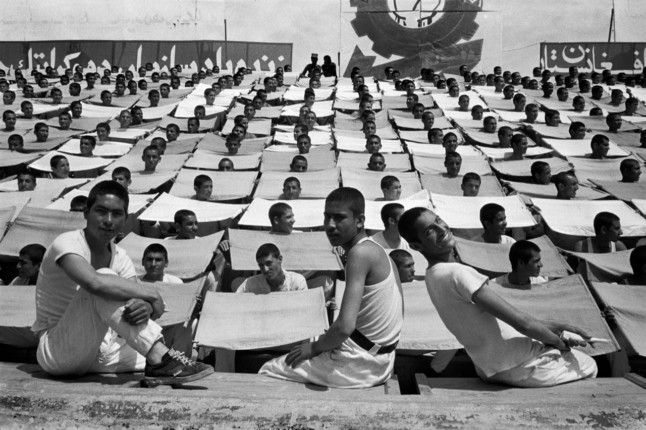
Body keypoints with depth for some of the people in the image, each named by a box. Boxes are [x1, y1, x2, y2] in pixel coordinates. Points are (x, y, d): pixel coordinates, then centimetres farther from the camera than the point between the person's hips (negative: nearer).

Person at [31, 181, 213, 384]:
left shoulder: (120, 257, 5)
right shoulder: (67, 243, -16)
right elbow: (95, 282, -38)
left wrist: (145, 307, -34)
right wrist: (151, 293, -28)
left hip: (99, 348, 7)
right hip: (57, 351, -6)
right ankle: (160, 356, -35)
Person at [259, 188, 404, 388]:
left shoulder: (359, 253, -21)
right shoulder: (380, 252, 7)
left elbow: (345, 326, -30)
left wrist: (315, 347, -11)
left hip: (357, 365, -9)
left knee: (268, 371, 5)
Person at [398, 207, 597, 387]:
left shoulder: (433, 276, 4)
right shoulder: (456, 273, -27)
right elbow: (522, 323, -25)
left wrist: (546, 326, 2)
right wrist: (560, 343, -7)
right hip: (518, 367, -9)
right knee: (588, 365, 15)